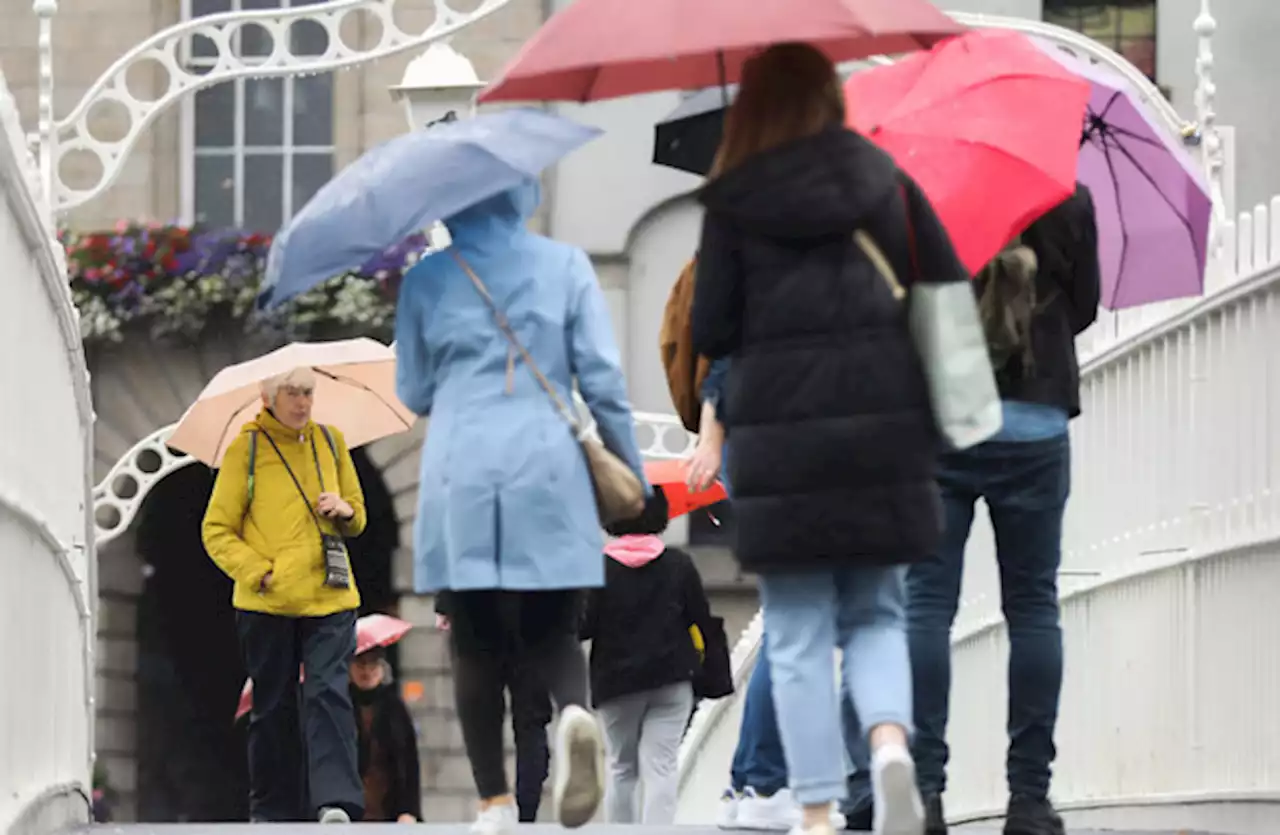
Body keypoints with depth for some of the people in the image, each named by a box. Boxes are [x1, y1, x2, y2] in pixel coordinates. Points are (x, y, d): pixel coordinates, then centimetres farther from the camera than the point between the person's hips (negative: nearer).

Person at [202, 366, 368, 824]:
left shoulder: (331, 442, 12)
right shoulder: (245, 450, 0)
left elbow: (357, 518, 22)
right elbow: (217, 531, 1)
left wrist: (345, 512, -2)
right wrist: (259, 572, -12)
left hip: (329, 597, 2)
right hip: (267, 604, -2)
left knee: (328, 693, -14)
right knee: (273, 707, 5)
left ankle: (335, 801, -23)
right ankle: (273, 810, 16)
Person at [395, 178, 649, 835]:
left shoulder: (426, 279, 5)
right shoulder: (564, 266, 4)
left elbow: (413, 394, 12)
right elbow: (604, 381, 0)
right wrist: (631, 476, 7)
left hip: (460, 480, 0)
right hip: (549, 474, 0)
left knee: (477, 644, 8)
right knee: (550, 632, 10)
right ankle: (574, 712, -24)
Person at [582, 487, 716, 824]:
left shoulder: (599, 568, -8)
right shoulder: (679, 564, -2)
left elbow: (583, 627, -11)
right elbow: (702, 619, 1)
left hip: (616, 682, 0)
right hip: (671, 681, 0)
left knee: (622, 768, 14)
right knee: (661, 765, -4)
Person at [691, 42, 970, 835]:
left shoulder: (735, 204, -3)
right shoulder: (885, 182, 4)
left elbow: (709, 332, -2)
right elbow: (950, 291, 6)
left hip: (781, 439, -2)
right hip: (884, 432, 2)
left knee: (799, 637, 6)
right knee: (876, 615, 15)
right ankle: (891, 741, -13)